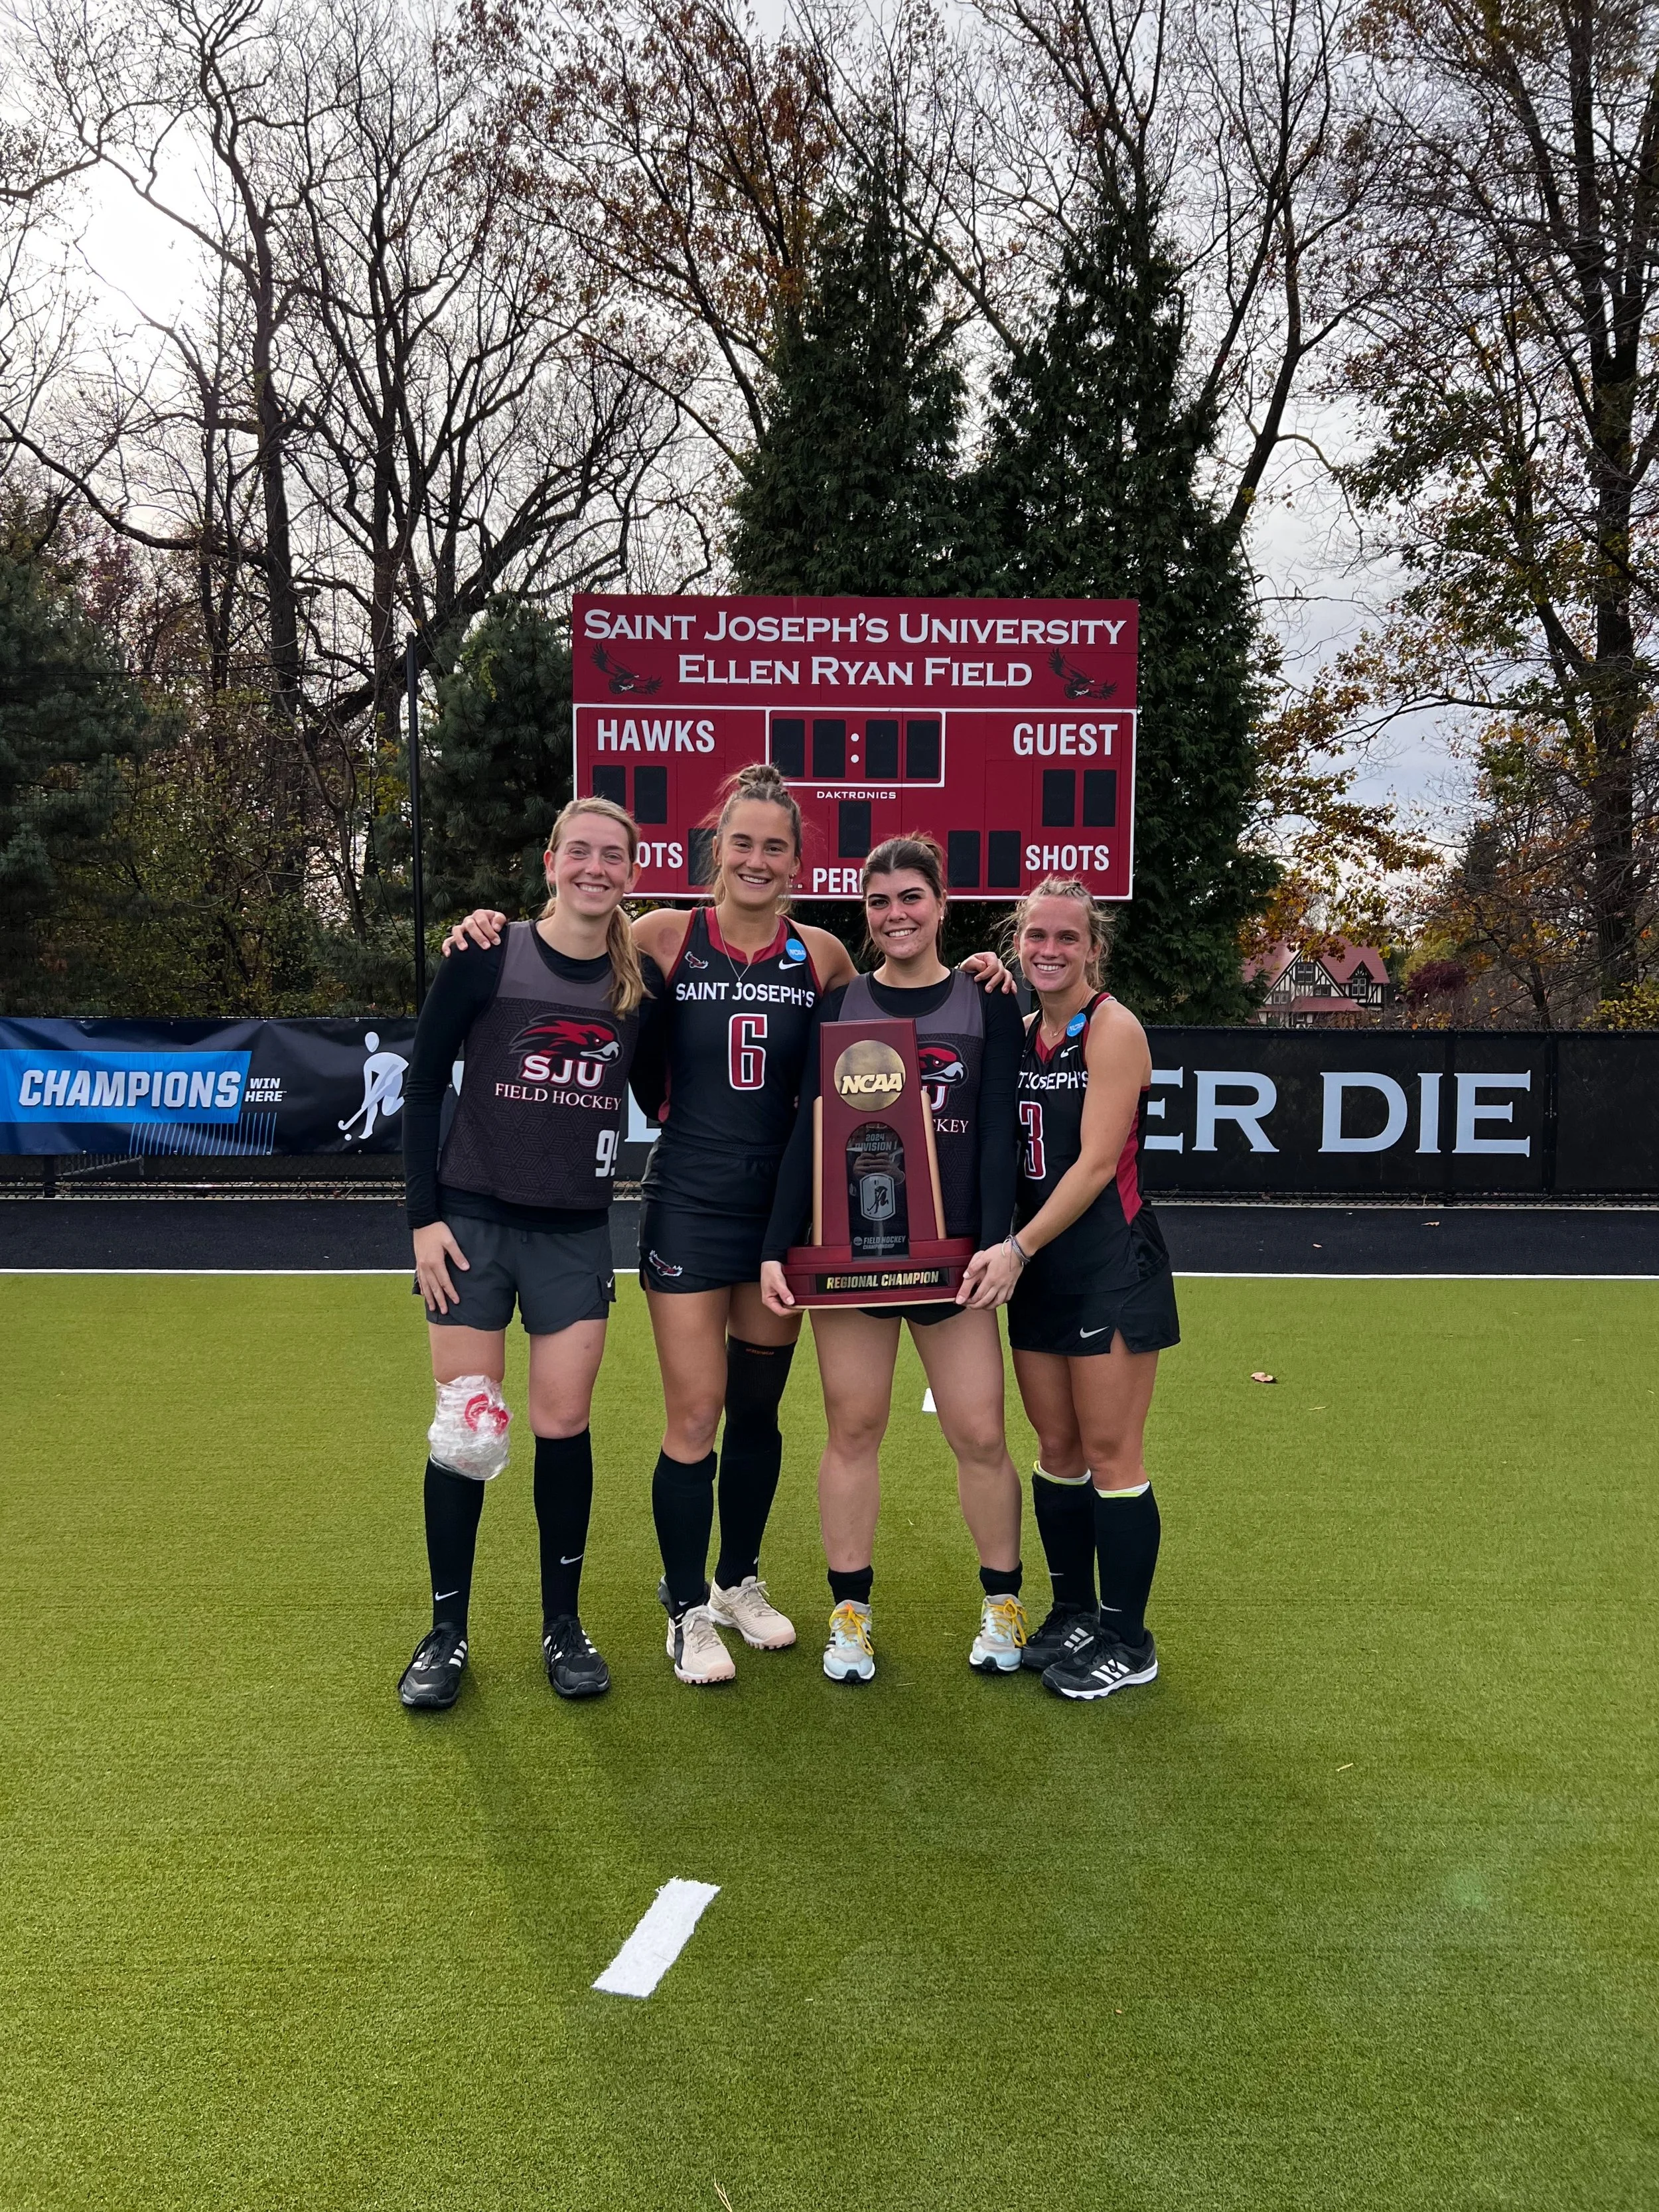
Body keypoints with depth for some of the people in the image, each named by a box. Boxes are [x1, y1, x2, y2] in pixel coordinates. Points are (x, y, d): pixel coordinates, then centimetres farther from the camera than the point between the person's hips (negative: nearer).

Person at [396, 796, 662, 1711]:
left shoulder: (645, 979, 1)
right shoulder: (489, 957, -7)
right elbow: (422, 1084, -3)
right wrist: (425, 1216, -6)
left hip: (576, 1234, 2)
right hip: (474, 1222, -2)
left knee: (563, 1427, 4)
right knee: (464, 1428, 3)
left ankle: (563, 1625, 22)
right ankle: (446, 1634, 18)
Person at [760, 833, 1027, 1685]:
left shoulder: (988, 1006, 3)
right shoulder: (837, 1007, 6)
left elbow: (999, 1136, -1)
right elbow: (804, 1135, 4)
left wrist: (995, 1244, -12)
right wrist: (775, 1248, -2)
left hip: (949, 1250, -1)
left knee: (980, 1433, 0)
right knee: (852, 1428, 5)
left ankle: (1002, 1604, 21)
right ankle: (850, 1613, 19)